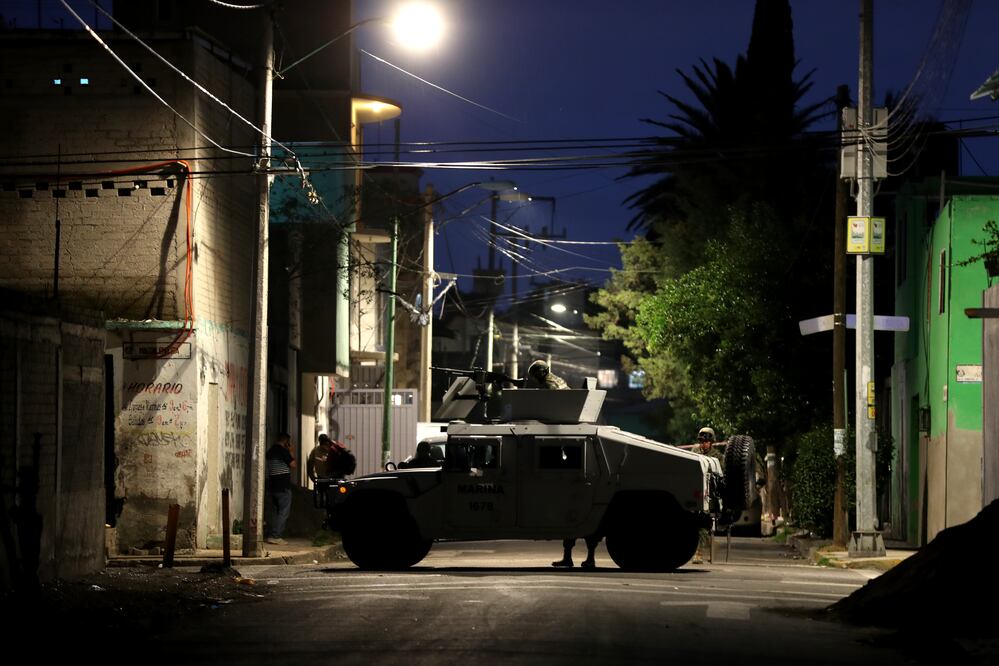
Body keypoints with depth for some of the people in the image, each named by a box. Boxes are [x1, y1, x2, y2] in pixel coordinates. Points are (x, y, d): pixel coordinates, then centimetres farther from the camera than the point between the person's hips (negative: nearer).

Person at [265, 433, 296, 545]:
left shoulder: (270, 451, 12)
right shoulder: (283, 451, -12)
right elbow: (293, 464, -11)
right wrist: (291, 452, 2)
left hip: (271, 485, 8)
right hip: (283, 486, -8)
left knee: (274, 512, 13)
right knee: (284, 512, -5)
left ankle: (270, 536, 11)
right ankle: (275, 536, -12)